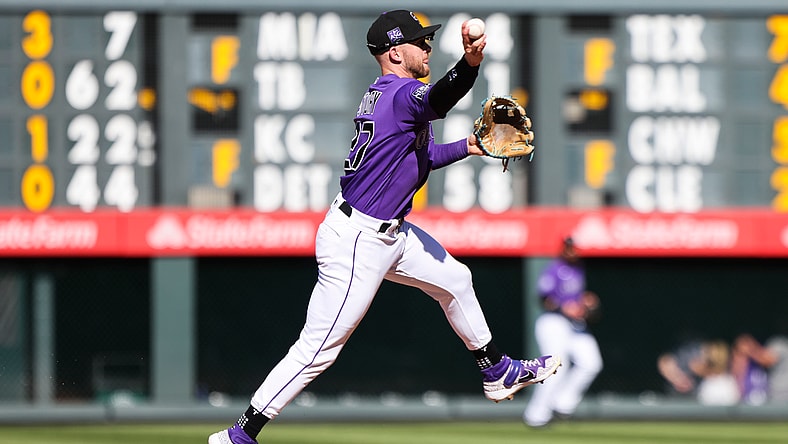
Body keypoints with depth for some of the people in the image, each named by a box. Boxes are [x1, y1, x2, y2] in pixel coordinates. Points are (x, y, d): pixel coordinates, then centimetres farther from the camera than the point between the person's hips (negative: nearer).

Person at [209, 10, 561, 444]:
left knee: (455, 280, 24)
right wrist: (469, 63, -63)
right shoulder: (402, 93, -19)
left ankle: (497, 374, 41)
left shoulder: (379, 95, 11)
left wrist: (466, 147, 22)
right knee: (318, 348, -7)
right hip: (356, 244, -11)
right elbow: (436, 101, -45)